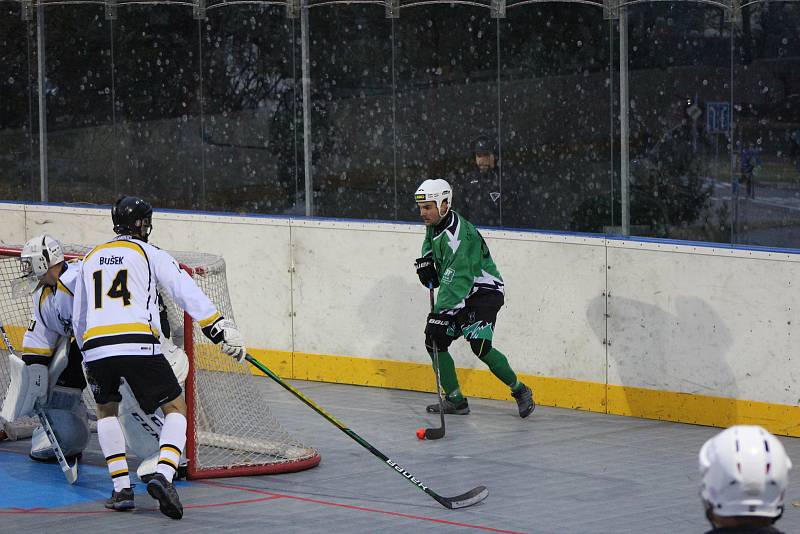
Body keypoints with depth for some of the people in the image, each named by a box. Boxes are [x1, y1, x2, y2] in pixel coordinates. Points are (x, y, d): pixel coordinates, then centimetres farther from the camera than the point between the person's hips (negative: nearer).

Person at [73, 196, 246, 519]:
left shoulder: (91, 258, 25)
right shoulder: (151, 255, 11)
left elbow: (78, 318, 31)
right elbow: (189, 295, 0)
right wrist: (223, 331, 0)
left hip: (95, 346, 4)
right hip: (138, 344, -4)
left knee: (106, 409, 27)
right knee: (176, 409, 9)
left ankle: (122, 489, 14)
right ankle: (163, 476, -15)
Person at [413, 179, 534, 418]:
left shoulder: (457, 235, -28)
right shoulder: (435, 225, 2)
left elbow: (455, 280, -34)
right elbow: (430, 242, 29)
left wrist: (440, 315, -38)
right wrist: (426, 261, 7)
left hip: (485, 292, -10)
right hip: (461, 294, 10)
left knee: (480, 346, -24)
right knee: (434, 341, 3)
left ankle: (520, 391, -8)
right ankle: (455, 399, 11)